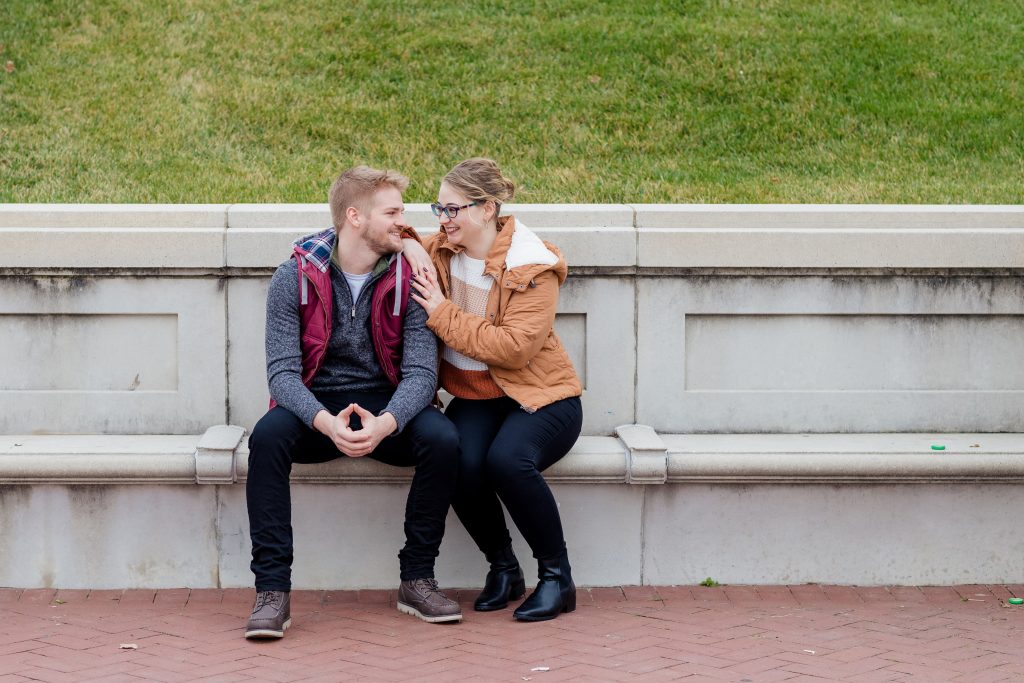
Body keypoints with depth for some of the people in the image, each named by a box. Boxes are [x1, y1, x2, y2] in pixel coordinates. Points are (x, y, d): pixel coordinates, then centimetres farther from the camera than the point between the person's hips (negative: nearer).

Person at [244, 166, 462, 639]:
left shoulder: (408, 278, -4)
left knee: (442, 439, -29)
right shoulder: (294, 278, -8)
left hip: (386, 405, 1)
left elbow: (421, 369, -11)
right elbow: (282, 370, -14)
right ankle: (272, 592, -28)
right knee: (268, 436, -33)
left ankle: (417, 581, -12)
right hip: (316, 405, -1)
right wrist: (326, 422, -35)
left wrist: (386, 423, -33)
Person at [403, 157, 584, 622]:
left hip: (538, 397, -5)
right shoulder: (442, 251, 6)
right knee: (459, 462, -29)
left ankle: (557, 577, -15)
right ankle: (503, 568, -5)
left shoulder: (531, 266, -13)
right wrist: (409, 247, -2)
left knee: (507, 460, -36)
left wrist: (443, 314, -19)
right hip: (474, 397, 5)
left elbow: (515, 347, -22)